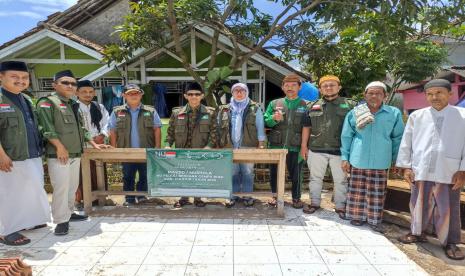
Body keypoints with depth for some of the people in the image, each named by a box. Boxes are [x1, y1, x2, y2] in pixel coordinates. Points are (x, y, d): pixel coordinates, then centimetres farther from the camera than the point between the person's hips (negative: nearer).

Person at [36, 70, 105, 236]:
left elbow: (80, 129, 23)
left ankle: (69, 213, 27)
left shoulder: (73, 105, 18)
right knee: (61, 187, -7)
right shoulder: (47, 102, -4)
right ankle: (61, 220, 3)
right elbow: (47, 128, -15)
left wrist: (93, 143, 20)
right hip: (58, 154, -8)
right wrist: (60, 146, -21)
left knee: (73, 186, 14)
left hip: (76, 153, 8)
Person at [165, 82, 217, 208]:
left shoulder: (210, 113, 0)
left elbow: (213, 132, -2)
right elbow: (170, 131, 10)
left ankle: (197, 198, 27)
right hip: (181, 152, 2)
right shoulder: (177, 112, 5)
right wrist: (168, 144, -4)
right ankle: (184, 198, 29)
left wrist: (208, 146, -14)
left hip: (201, 153, -1)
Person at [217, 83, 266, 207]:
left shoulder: (255, 108, 5)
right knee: (233, 173, 8)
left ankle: (247, 196, 17)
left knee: (247, 173, 4)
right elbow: (219, 128, 12)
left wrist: (261, 145, -3)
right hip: (230, 147, 2)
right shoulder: (224, 109, 11)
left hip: (248, 146, -2)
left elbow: (260, 127, 3)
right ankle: (233, 196, 20)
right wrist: (219, 144, 7)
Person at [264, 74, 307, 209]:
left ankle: (296, 198, 28)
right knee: (274, 171, 12)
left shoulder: (305, 105, 1)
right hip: (276, 144, 2)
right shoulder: (274, 104, 7)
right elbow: (265, 122, 5)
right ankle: (275, 195, 31)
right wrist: (273, 118, -16)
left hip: (295, 146, -2)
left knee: (295, 173, 10)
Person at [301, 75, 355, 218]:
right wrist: (304, 146, 5)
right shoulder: (312, 106, 9)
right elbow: (306, 127, 10)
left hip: (340, 150, -1)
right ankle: (315, 203, 26)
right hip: (316, 149, 2)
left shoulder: (350, 105, 3)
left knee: (341, 180, 8)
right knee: (315, 178, 11)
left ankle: (340, 206, 23)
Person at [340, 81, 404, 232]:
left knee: (377, 193, 7)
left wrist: (397, 160, 9)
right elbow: (346, 137, 4)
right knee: (357, 191, 8)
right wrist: (345, 157, 1)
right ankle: (357, 216, 25)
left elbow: (397, 138, 9)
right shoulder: (354, 112, 0)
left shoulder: (394, 113, 2)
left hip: (380, 162, 1)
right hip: (358, 160, 0)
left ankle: (374, 220, 23)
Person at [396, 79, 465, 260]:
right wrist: (406, 167, 2)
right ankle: (417, 233, 32)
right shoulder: (416, 116, 3)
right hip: (420, 170, 2)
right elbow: (406, 143, 5)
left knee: (448, 209, 7)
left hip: (449, 172, -1)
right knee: (419, 205, 14)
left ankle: (450, 242, 23)